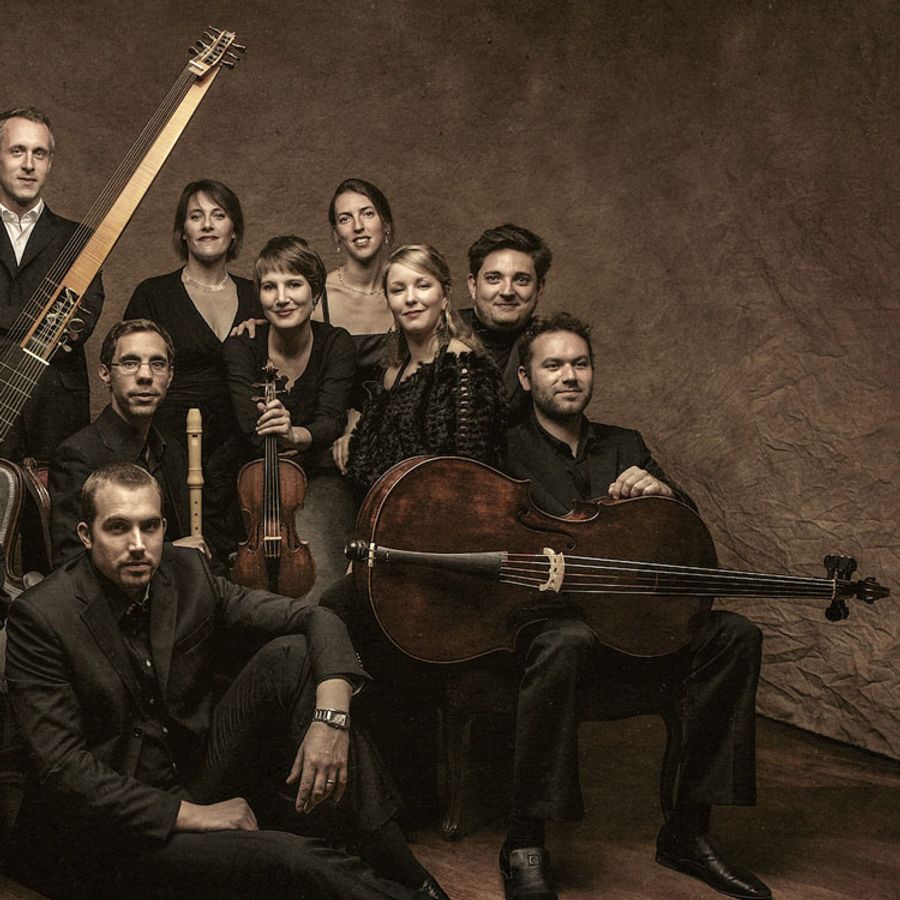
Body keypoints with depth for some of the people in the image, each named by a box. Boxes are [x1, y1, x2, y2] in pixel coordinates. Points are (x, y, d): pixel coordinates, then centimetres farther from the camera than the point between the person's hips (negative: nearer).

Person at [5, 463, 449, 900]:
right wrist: (190, 814, -25)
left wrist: (331, 715, -21)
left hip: (198, 779, 6)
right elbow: (62, 767, -22)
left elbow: (315, 619, -2)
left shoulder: (186, 572, -3)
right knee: (285, 858, -32)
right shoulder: (40, 617, -17)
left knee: (292, 656, -14)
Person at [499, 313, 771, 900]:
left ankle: (688, 833, -11)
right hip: (538, 621, -5)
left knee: (733, 635, -19)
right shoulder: (509, 451, 5)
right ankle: (525, 845, -27)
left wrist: (663, 492, -7)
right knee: (567, 642, -41)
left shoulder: (626, 447, 21)